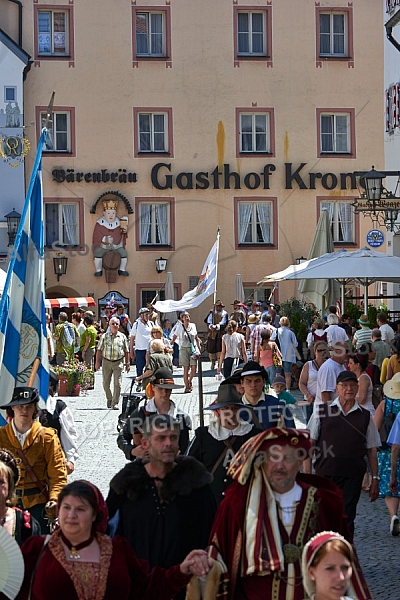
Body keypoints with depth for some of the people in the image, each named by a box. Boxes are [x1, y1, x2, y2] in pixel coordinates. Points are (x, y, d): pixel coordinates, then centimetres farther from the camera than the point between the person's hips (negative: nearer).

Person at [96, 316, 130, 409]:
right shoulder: (104, 336, 4)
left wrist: (127, 363, 8)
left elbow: (126, 351, 11)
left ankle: (115, 403, 0)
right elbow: (99, 350, 4)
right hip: (106, 362, 1)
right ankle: (109, 399, 29)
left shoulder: (122, 337, 6)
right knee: (106, 384, 6)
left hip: (118, 362, -1)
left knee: (117, 384, -6)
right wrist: (97, 362, -2)